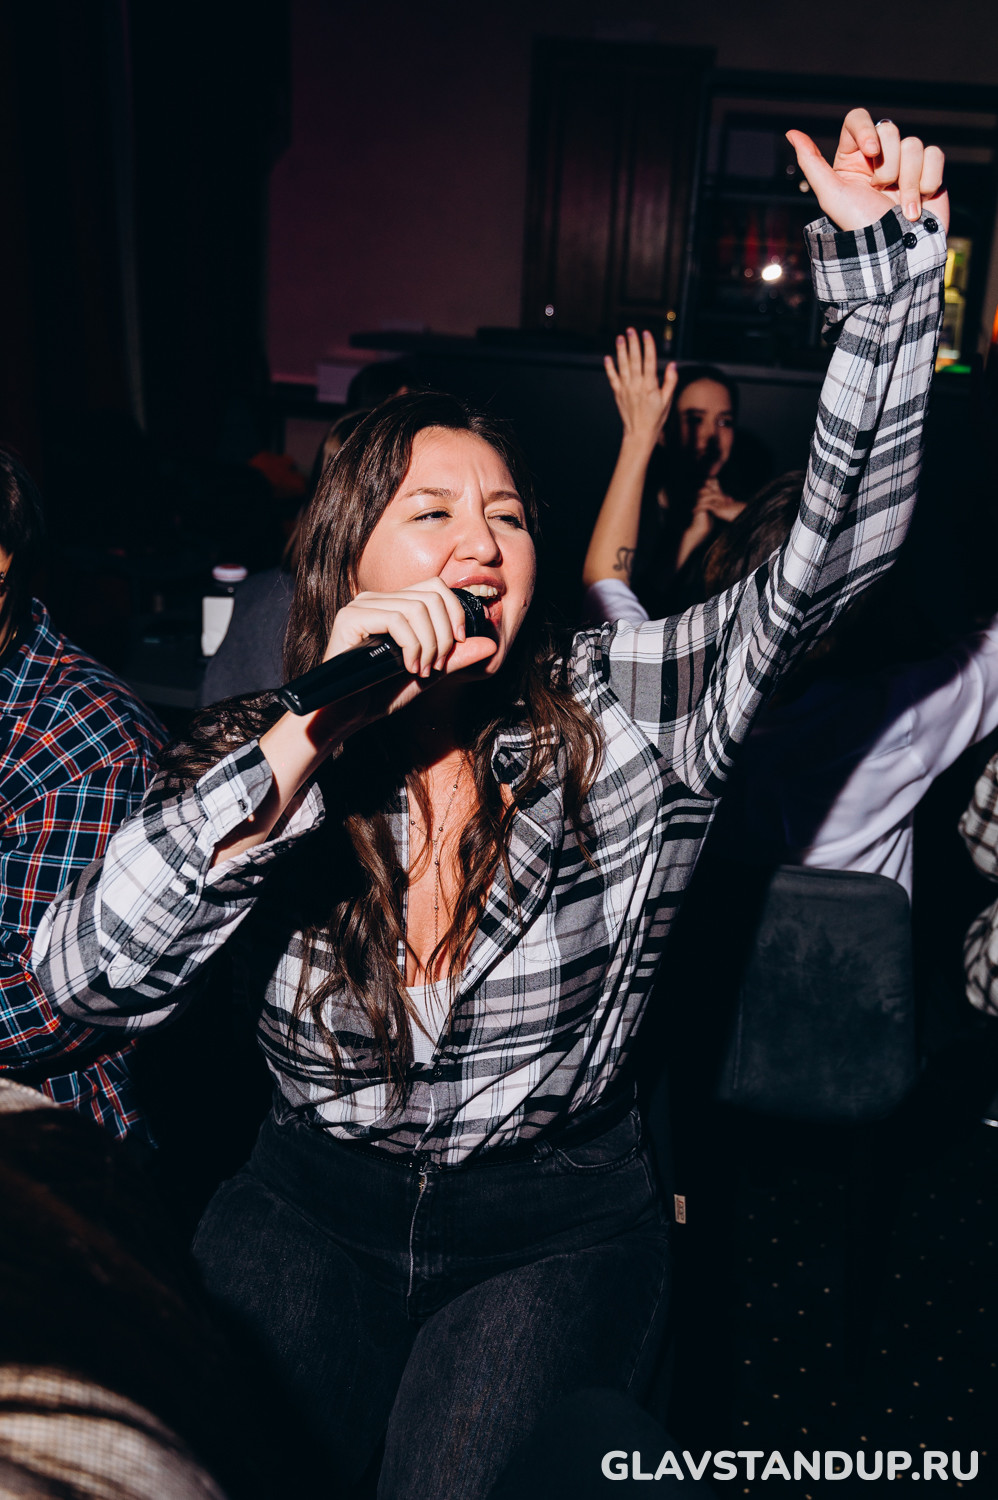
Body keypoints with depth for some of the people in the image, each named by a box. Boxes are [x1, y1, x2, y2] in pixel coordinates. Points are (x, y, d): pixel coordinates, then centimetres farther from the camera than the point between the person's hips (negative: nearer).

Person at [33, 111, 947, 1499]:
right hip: (312, 1204, 1)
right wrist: (304, 742, -29)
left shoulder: (615, 716, -9)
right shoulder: (262, 759, -7)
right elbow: (90, 980, -20)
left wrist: (881, 266, -24)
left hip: (557, 1223, 0)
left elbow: (830, 558, -15)